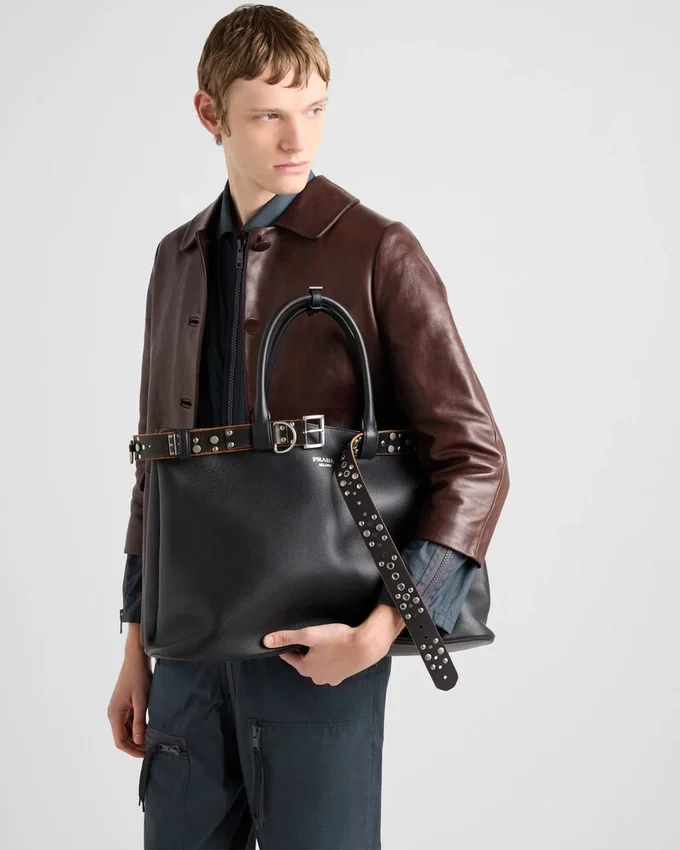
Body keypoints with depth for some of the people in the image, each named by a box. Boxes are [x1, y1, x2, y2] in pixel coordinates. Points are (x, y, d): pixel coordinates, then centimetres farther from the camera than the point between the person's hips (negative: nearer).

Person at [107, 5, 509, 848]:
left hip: (320, 645, -5)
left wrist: (385, 628, -19)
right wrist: (136, 644, 14)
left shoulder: (376, 251, -7)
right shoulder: (178, 260, 10)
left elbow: (475, 460, -10)